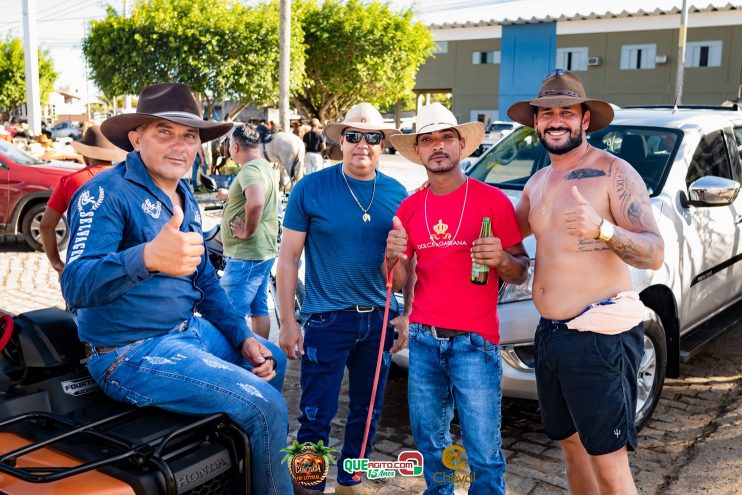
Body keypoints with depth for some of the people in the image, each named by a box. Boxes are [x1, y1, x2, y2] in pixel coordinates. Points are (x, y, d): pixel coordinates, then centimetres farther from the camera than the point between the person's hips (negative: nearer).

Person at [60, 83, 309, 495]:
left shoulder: (185, 198, 9)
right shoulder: (106, 193, -18)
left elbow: (205, 279, 16)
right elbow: (76, 285, -30)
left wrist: (244, 337, 5)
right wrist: (147, 257, -49)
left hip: (190, 330, 9)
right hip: (134, 353, -9)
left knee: (272, 360, 24)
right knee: (265, 406, -16)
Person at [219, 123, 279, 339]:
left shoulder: (250, 169, -18)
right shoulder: (266, 167, 15)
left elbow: (256, 202, -37)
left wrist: (247, 232, -24)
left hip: (245, 256, -10)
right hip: (264, 251, 10)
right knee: (259, 309, 17)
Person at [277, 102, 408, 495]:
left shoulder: (396, 193, 3)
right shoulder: (311, 189, -6)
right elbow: (288, 258, -5)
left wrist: (404, 315, 5)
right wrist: (288, 322, -8)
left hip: (379, 318, 4)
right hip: (327, 319, -4)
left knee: (367, 412, 15)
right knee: (316, 415, 2)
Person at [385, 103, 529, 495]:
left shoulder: (493, 200, -5)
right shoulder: (409, 208, 7)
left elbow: (520, 274, -1)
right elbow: (400, 281, 10)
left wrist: (502, 260, -22)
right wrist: (394, 257, -11)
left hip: (474, 343, -4)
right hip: (423, 341, 4)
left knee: (484, 453, 0)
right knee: (430, 444, 17)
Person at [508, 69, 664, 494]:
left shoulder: (614, 173, -9)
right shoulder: (538, 182, 14)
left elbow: (655, 254, -17)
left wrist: (602, 229, -33)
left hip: (600, 336, -7)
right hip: (550, 333, 8)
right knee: (573, 446, 19)